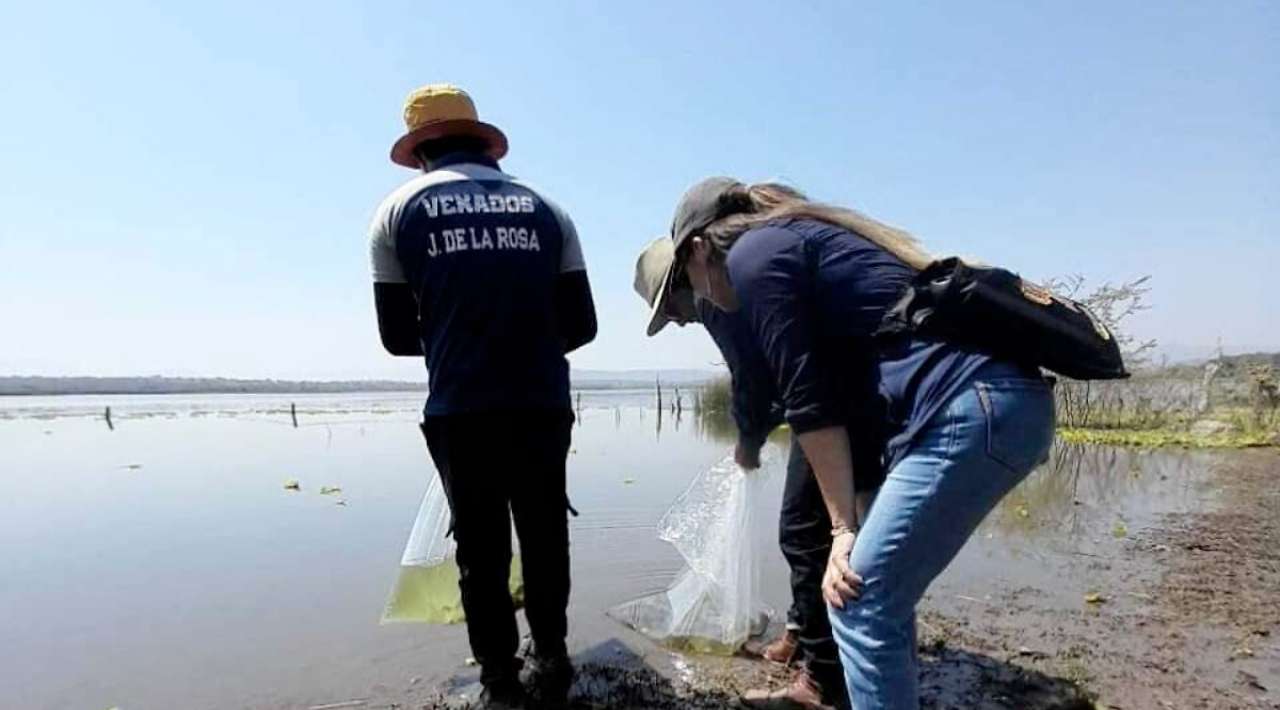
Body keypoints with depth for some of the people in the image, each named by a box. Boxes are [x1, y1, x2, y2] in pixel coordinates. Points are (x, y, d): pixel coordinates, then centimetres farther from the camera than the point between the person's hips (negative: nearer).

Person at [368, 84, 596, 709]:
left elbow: (398, 336, 6)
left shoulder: (398, 212, 7)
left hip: (460, 409, -1)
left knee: (480, 547, 15)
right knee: (544, 536, 19)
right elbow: (581, 324, 7)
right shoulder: (545, 208, 9)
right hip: (542, 404, 1)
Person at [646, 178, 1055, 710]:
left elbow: (811, 403, -7)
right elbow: (847, 389, 25)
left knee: (860, 608, -1)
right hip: (1010, 401, 10)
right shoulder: (801, 237, 26)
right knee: (882, 596, 19)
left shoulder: (753, 254, 0)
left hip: (969, 407, -10)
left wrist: (843, 530, -2)